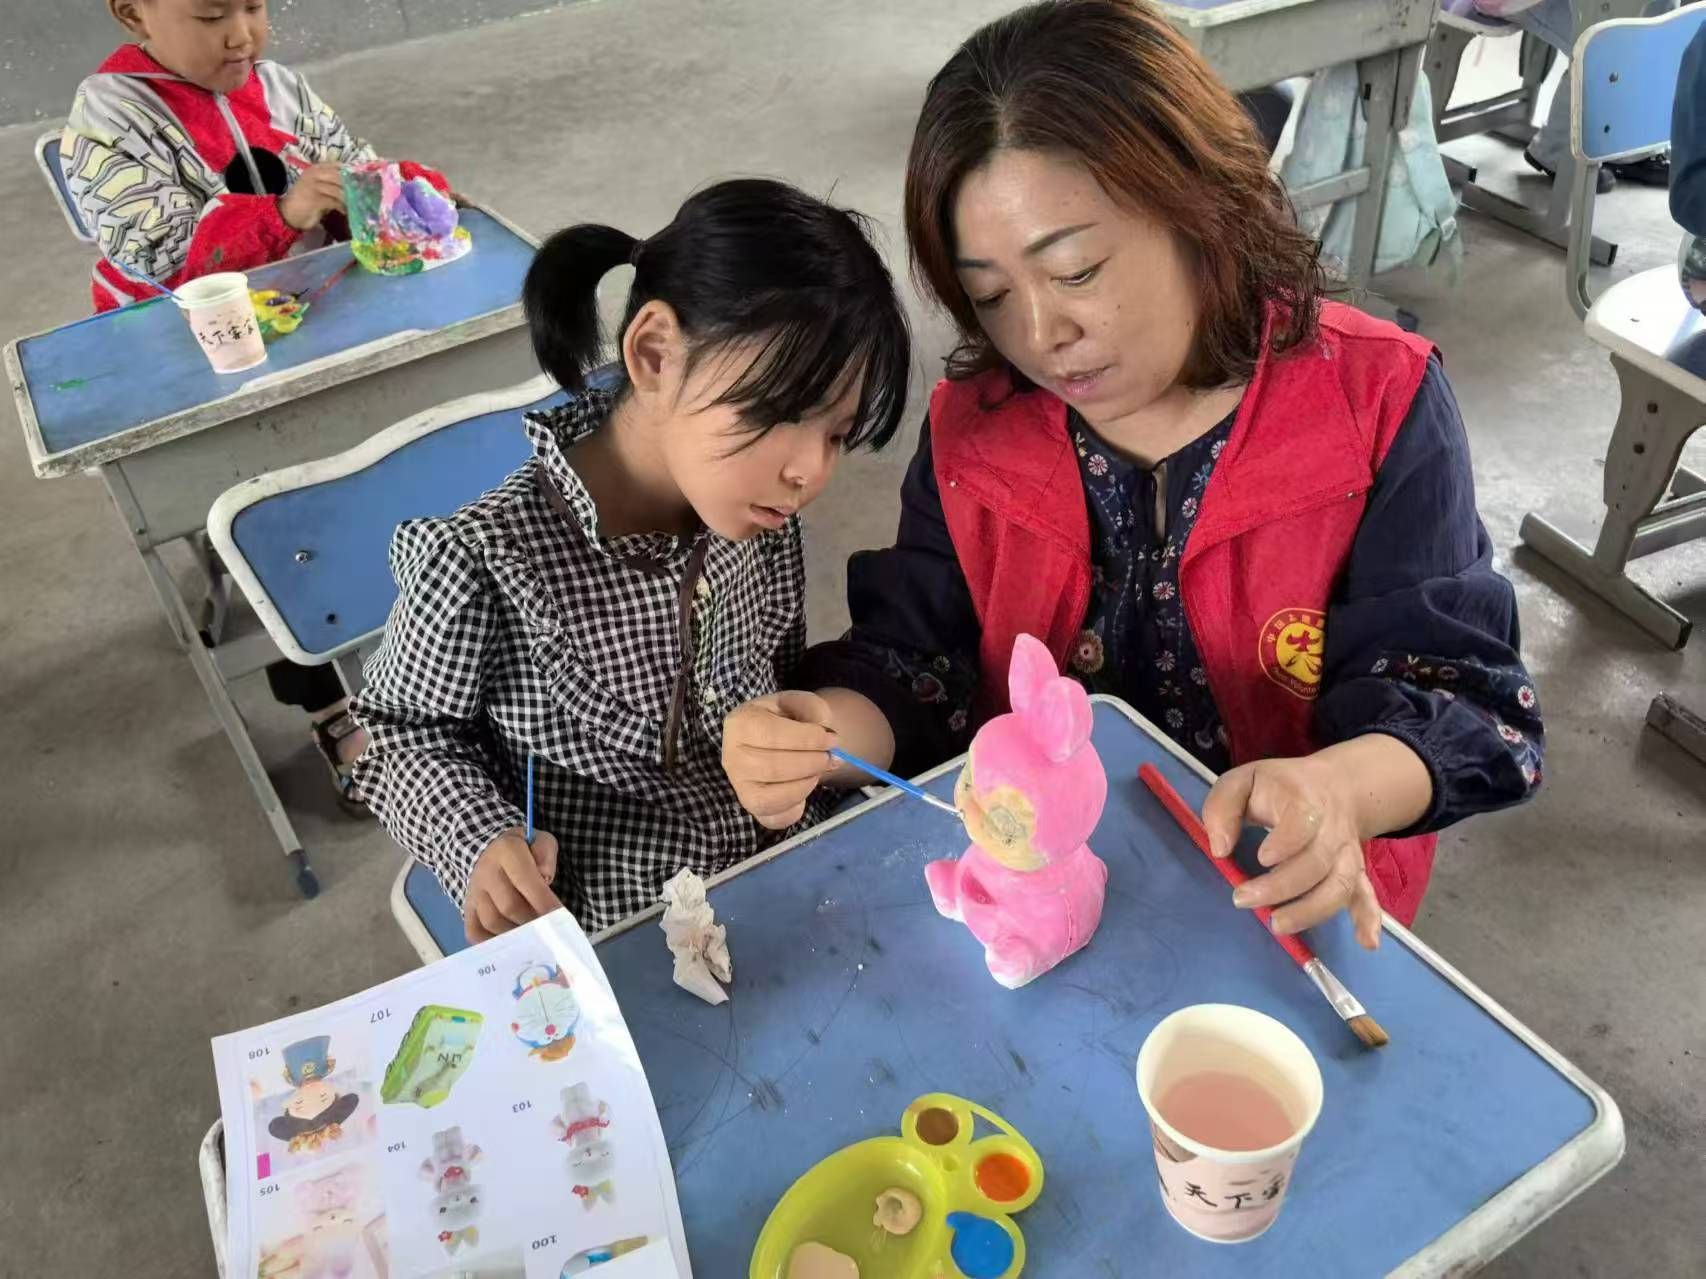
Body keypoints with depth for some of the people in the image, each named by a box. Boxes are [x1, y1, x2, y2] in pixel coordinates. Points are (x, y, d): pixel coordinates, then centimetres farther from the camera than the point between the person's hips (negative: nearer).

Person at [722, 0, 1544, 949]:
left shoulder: (1376, 405, -7)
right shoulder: (972, 432, 2)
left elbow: (1457, 691, -9)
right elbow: (914, 664, 3)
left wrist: (1333, 790, -31)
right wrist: (827, 735, -20)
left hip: (1291, 906, -2)